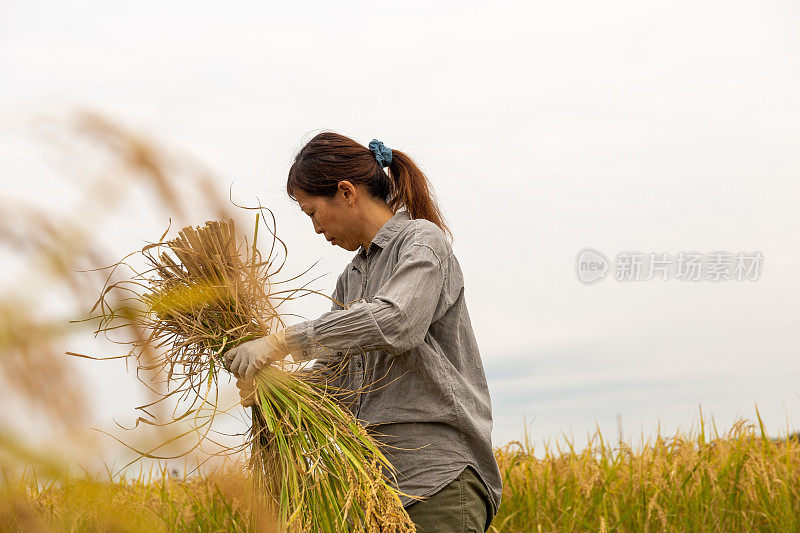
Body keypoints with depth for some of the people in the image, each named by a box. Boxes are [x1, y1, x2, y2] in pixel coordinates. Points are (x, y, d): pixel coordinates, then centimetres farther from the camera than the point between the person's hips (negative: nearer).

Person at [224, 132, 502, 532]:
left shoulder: (422, 240, -2)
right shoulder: (351, 279, 22)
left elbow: (395, 323, -22)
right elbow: (331, 377, 16)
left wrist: (282, 342, -22)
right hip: (373, 480, 7)